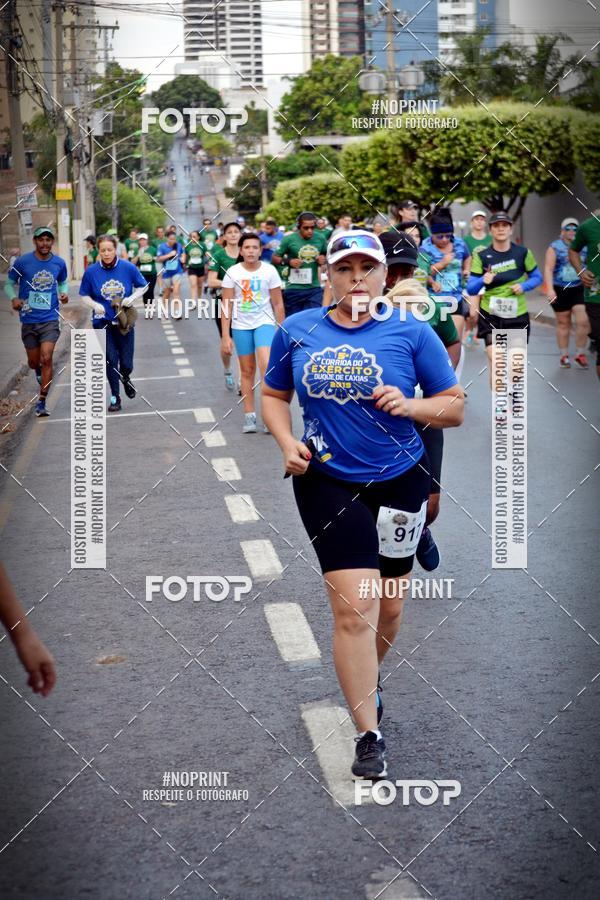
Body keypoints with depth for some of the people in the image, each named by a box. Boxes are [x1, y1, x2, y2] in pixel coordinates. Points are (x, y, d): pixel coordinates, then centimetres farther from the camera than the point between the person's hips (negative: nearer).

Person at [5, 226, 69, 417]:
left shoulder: (59, 263, 1)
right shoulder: (22, 262, -6)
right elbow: (9, 283, 4)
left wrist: (64, 293, -1)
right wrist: (13, 298, -15)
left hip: (50, 319, 0)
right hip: (28, 319, 1)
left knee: (46, 359, -15)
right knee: (33, 361, 10)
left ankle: (42, 402, -7)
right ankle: (40, 373, 49)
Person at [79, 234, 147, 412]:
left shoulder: (128, 268, -8)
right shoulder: (91, 272, -7)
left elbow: (142, 286, 6)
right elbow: (84, 295, 4)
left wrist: (132, 298, -12)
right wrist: (95, 305, -15)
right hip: (103, 322, 0)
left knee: (126, 364, 4)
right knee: (111, 360, -4)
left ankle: (125, 379, 40)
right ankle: (115, 397, 12)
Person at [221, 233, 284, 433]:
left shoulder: (269, 271, -3)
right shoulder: (233, 273, -3)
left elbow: (278, 303, 2)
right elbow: (227, 305, -1)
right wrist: (225, 335, -5)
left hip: (265, 323, -1)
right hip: (241, 326, 1)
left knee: (266, 366, -19)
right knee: (247, 371, 6)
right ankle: (249, 415, 13)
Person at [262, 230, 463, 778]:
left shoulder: (412, 332, -6)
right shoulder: (298, 332, -1)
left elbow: (455, 406, -1)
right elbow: (274, 395, 13)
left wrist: (410, 406, -20)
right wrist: (287, 443, -5)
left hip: (398, 481, 1)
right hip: (327, 482, -1)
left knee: (388, 606, 14)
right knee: (354, 607, -11)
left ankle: (365, 681, 45)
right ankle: (370, 736, -2)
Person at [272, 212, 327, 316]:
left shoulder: (320, 239, 2)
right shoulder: (289, 239, -7)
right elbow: (274, 258, -2)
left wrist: (324, 259, -3)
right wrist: (288, 261, -20)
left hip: (314, 288, 2)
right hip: (294, 288, -2)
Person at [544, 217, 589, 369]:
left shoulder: (584, 247, 7)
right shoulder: (555, 247, -1)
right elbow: (548, 269, -9)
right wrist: (550, 289, -21)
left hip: (580, 289, 2)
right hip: (560, 290, -2)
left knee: (583, 321, -10)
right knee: (563, 323, 7)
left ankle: (580, 354, 5)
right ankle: (563, 355, 18)